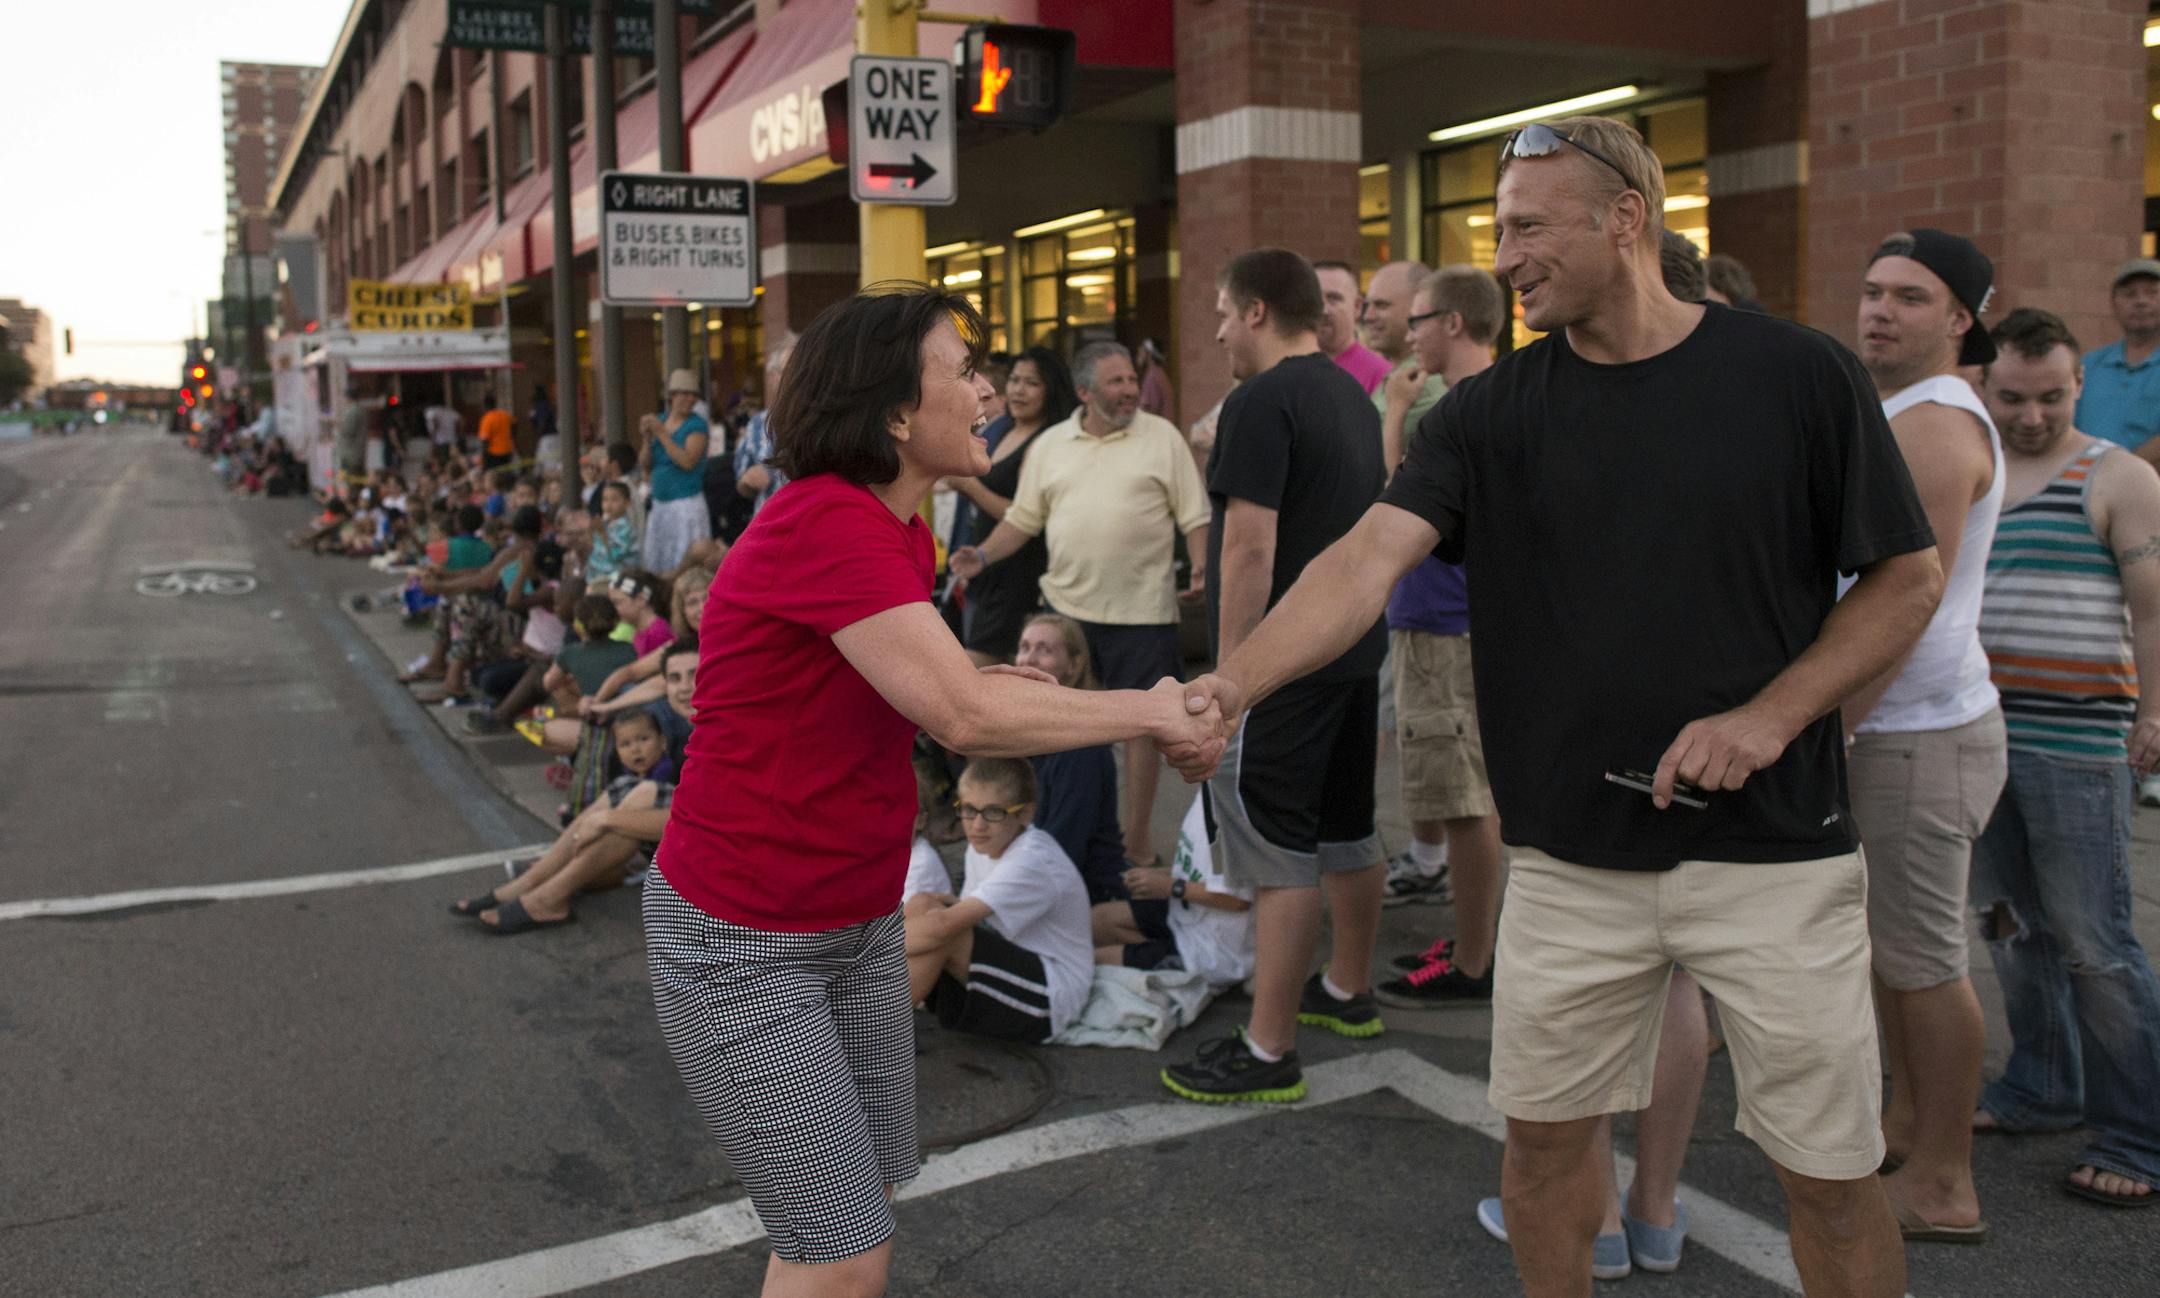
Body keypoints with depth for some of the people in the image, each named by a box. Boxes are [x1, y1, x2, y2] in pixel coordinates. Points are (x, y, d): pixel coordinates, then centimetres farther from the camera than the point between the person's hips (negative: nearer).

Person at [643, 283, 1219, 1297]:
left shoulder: (902, 534, 5)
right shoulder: (826, 523, -25)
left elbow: (951, 696, 4)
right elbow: (966, 717, -30)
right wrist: (1149, 709, -18)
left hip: (862, 921, 9)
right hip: (743, 940, -9)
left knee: (869, 1198, 17)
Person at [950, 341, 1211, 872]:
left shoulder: (1161, 437, 2)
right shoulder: (1050, 445, 9)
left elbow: (1195, 515, 1)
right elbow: (1023, 519, 12)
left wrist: (1202, 568, -14)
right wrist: (983, 555, -3)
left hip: (1141, 607, -2)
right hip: (1066, 606, 3)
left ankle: (1137, 839, 13)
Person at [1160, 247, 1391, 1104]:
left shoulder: (1263, 402, -15)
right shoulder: (1354, 398, 14)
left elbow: (1250, 545, -21)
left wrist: (1230, 671, -19)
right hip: (1358, 647, 10)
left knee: (1278, 854, -5)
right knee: (1346, 832, 20)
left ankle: (1268, 1052, 1)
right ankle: (1350, 992, 36)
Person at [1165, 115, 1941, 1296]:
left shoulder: (1798, 376, -5)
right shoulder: (1491, 413, -1)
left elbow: (1906, 579, 1)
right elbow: (1369, 557, -15)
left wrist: (1771, 716, -13)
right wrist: (1232, 687, -31)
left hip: (1771, 846, -1)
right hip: (1570, 854, 2)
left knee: (1831, 1174, 8)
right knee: (1544, 1135, 13)